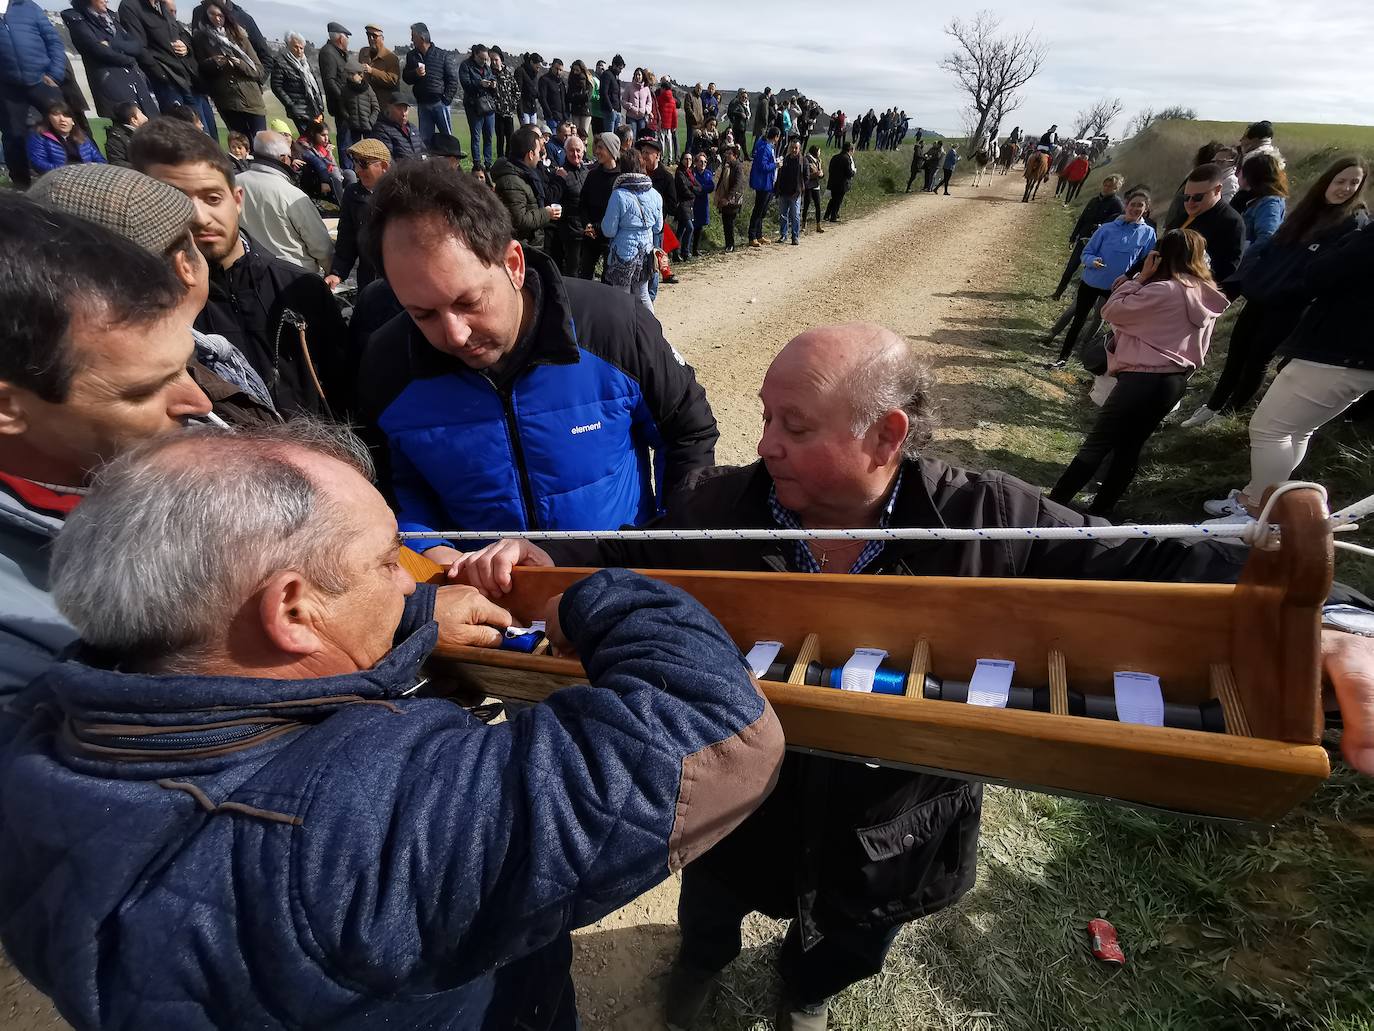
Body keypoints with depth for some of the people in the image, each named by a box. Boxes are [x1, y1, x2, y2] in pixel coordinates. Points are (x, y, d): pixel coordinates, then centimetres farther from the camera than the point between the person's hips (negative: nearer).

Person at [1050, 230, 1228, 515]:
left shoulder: (1163, 290, -16)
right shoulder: (1208, 297, 10)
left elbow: (1111, 312, -10)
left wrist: (1141, 277, -4)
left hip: (1144, 378, -8)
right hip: (1176, 381, 8)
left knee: (1096, 445, -4)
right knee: (1131, 446, 14)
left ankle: (1052, 506, 1)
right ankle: (1099, 512, 20)